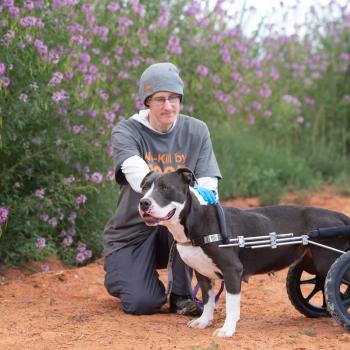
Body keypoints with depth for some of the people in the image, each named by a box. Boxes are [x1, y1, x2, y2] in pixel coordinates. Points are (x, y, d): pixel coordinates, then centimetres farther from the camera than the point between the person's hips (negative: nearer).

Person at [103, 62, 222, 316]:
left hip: (177, 231, 2)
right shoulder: (126, 132, -12)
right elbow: (137, 175, -32)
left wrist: (205, 197, -35)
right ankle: (125, 276, 17)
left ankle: (182, 294, -14)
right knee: (144, 304, -21)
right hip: (132, 231, -2)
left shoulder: (196, 131, -2)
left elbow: (208, 185, -10)